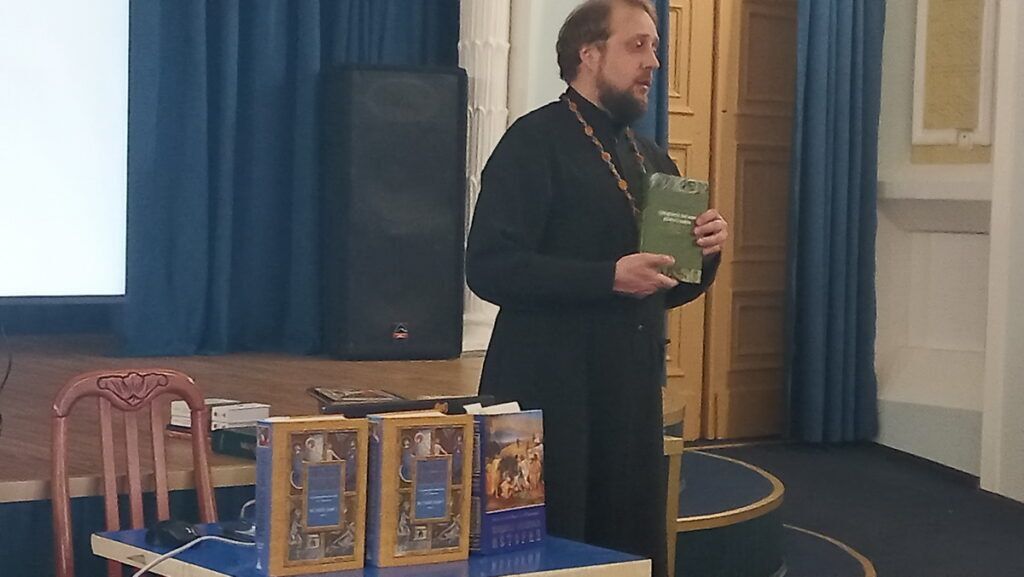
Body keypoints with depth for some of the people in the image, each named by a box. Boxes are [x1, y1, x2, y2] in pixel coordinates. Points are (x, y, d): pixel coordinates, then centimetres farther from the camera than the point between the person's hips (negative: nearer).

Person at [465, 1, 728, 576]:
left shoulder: (652, 160, 16)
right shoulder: (536, 141, -8)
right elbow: (490, 266, -18)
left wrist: (705, 251, 0)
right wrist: (609, 276, -23)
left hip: (634, 397, 7)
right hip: (552, 397, -7)